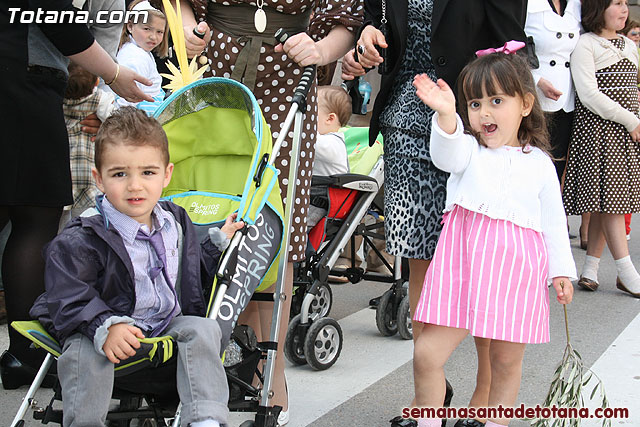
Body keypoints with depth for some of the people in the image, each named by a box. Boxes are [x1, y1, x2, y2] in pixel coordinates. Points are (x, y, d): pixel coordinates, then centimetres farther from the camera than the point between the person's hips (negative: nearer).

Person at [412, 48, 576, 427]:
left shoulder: (539, 164, 11)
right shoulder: (468, 150, 9)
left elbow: (553, 220, 13)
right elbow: (446, 154, -15)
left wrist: (561, 270, 8)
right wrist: (446, 115, -34)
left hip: (516, 267, 0)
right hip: (463, 259, 0)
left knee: (507, 358, 8)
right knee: (427, 353, -5)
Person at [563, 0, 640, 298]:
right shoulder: (585, 45, -7)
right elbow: (589, 96, -15)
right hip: (597, 130, -7)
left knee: (607, 205, 5)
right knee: (609, 200, -7)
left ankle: (590, 269, 10)